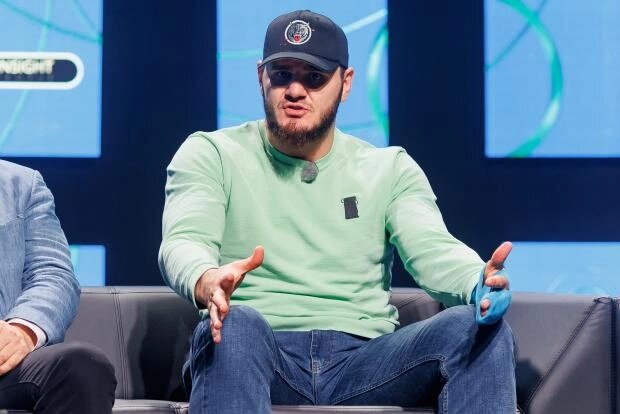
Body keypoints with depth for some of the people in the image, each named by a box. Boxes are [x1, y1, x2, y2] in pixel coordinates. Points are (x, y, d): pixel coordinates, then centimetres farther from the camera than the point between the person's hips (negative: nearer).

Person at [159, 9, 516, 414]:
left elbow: (431, 248, -1)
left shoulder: (390, 168, 16)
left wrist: (477, 282, -27)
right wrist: (207, 282, -36)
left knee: (480, 327, -26)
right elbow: (184, 242, -8)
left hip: (365, 360, 2)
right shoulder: (210, 154, 9)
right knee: (236, 325, -39)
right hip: (261, 355, -2)